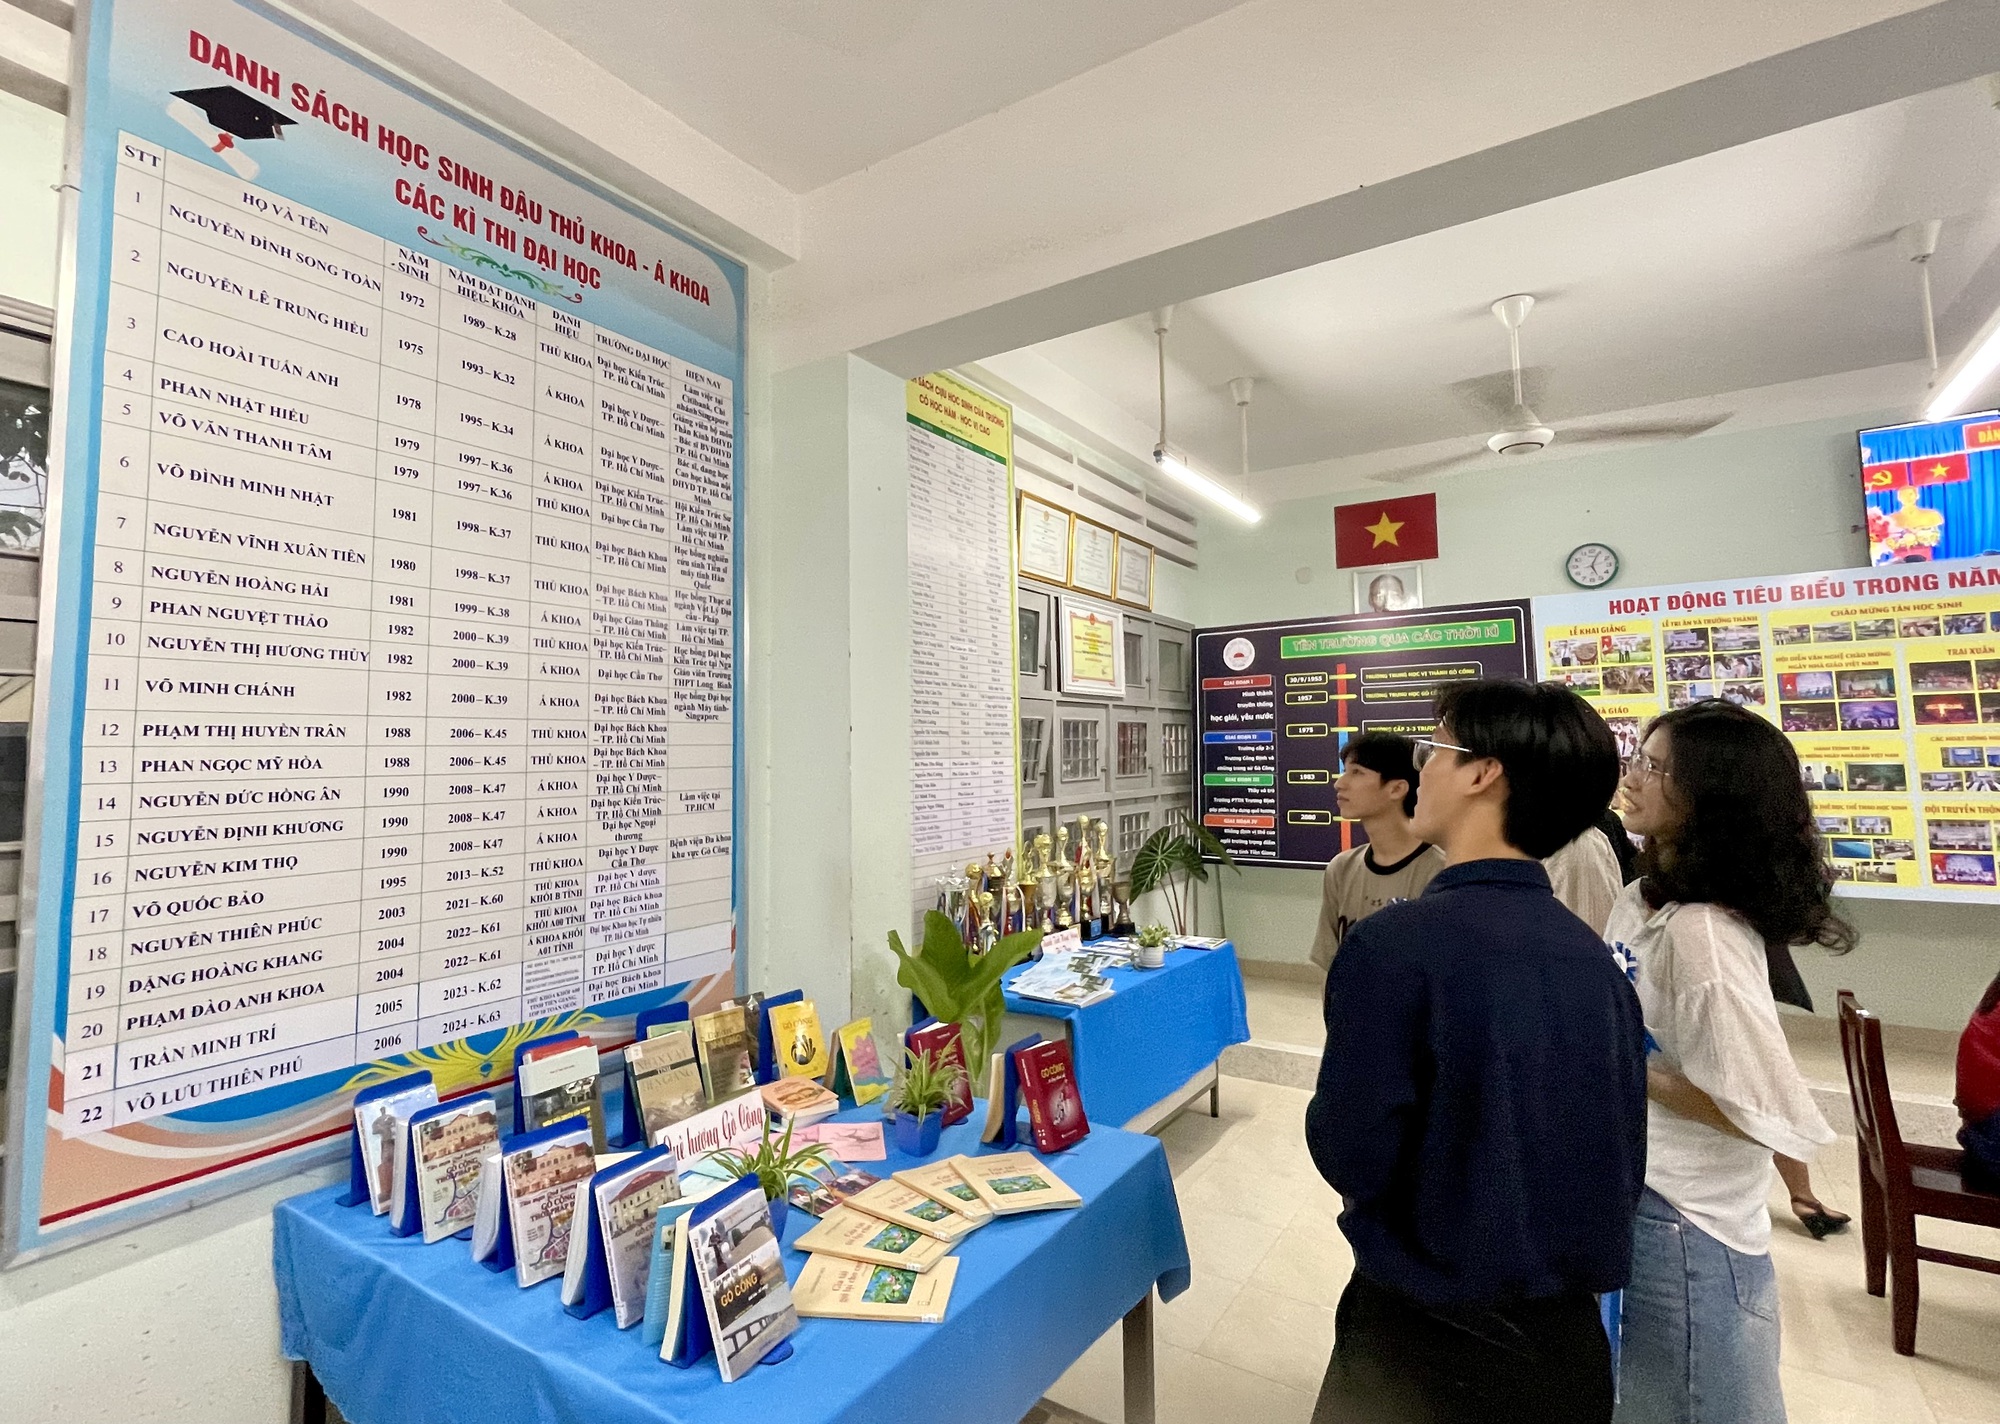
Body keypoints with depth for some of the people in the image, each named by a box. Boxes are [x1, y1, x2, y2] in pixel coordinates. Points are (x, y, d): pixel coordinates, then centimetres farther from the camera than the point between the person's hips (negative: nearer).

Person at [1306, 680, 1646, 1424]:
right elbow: (1623, 1163, 3)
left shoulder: (1395, 942, -26)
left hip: (1431, 1341, -5)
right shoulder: (1595, 958, -6)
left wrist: (1328, 1114, -1)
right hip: (1569, 1338, 5)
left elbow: (1350, 1157, -21)